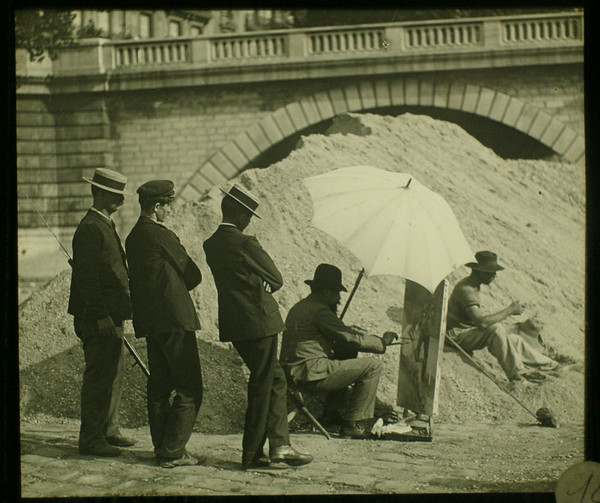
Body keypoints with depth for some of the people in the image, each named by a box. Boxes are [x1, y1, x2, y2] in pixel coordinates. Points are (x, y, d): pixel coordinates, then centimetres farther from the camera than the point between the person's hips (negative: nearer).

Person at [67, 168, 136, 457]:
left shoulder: (106, 225, 17)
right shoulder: (90, 228, -15)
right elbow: (88, 277, -20)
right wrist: (102, 316, -22)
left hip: (111, 316, 10)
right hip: (98, 317, -10)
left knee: (113, 375, 15)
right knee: (98, 376, -7)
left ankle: (109, 430, 24)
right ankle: (90, 439, -2)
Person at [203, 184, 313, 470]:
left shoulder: (211, 245, 9)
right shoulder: (245, 244, -17)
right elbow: (276, 279, -7)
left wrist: (257, 287, 5)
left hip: (233, 325, 9)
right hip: (258, 322, -9)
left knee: (275, 381, 16)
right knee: (261, 387, 1)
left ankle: (279, 445, 15)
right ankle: (251, 455, 6)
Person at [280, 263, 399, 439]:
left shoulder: (298, 307, 20)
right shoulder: (319, 310, -11)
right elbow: (351, 339, -12)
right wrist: (382, 342, 0)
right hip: (312, 374, -11)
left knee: (344, 363, 34)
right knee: (373, 366, -9)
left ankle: (330, 416, 31)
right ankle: (351, 424, -7)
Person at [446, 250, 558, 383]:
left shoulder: (473, 286, 9)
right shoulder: (466, 290, -25)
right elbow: (482, 322, -36)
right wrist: (509, 310, -25)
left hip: (468, 330, 11)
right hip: (457, 336, -11)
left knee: (512, 339, 9)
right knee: (496, 329, -31)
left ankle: (551, 365, 21)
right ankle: (517, 374, -25)